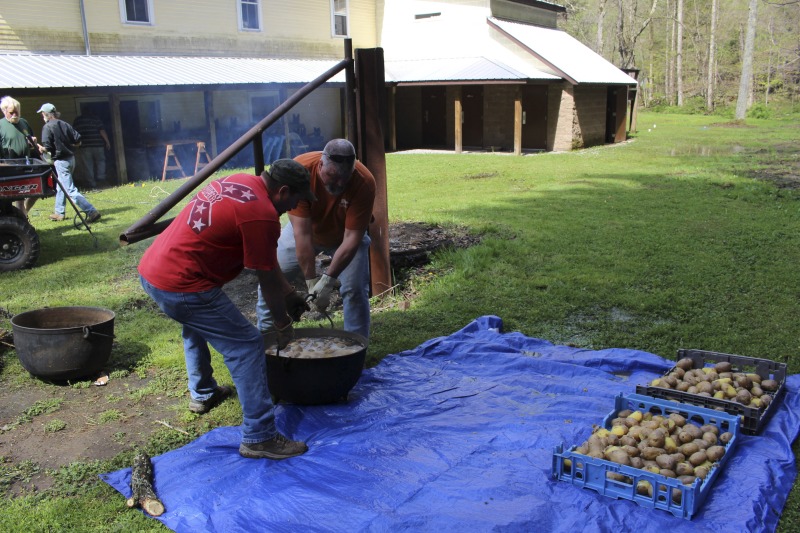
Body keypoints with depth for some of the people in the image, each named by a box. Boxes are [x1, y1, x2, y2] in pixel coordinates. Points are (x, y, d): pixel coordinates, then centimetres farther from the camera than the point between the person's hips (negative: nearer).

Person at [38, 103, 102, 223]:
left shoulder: (47, 127, -12)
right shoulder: (65, 125, 6)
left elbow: (47, 147, -17)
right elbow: (78, 141, 3)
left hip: (61, 161, -8)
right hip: (71, 158, 8)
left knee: (70, 190, -10)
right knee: (61, 187, 22)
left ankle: (92, 212, -19)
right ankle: (59, 213, 32)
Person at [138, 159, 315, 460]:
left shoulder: (238, 183, 11)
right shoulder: (261, 215, -17)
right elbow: (267, 279, -9)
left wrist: (289, 293, 25)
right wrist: (284, 325, 5)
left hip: (149, 269, 10)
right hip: (181, 286, -10)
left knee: (197, 323, 35)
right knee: (247, 346, -4)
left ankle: (202, 394, 49)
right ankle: (259, 438, -1)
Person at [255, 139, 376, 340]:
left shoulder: (364, 182, -35)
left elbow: (351, 238, -31)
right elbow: (302, 234, -35)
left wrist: (328, 280, -37)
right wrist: (311, 282, -36)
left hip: (345, 235, -1)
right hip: (304, 229, 1)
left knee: (354, 288, -14)